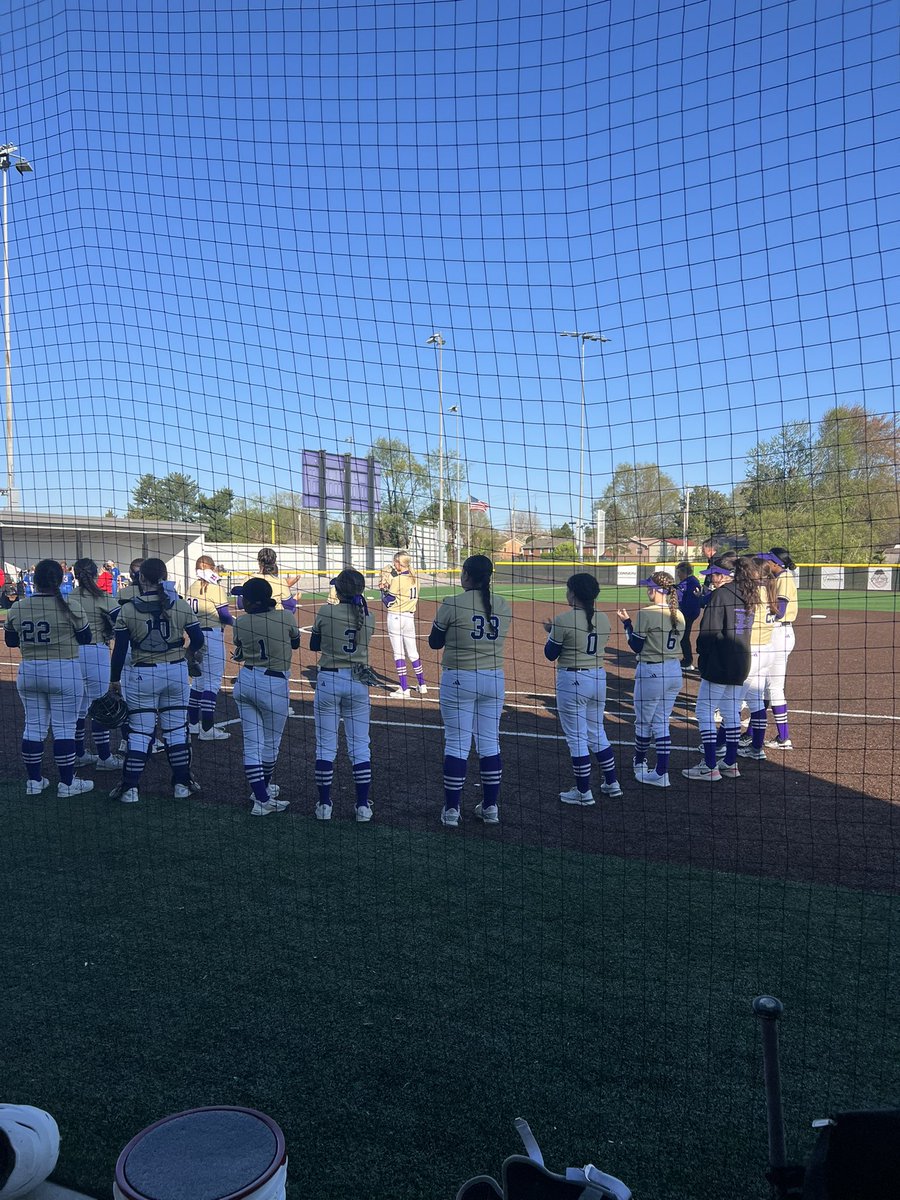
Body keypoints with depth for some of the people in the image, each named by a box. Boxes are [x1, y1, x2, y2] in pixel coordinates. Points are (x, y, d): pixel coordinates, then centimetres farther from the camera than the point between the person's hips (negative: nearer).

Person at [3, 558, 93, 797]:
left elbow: (10, 641, 13)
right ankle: (67, 783, 9)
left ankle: (34, 781, 22)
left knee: (34, 726, 14)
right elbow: (85, 638, -4)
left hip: (28, 672, 4)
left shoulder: (17, 608, -1)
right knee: (64, 728, 3)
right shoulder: (70, 605, -13)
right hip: (64, 672, -4)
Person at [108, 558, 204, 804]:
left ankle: (130, 788, 9)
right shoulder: (180, 605, -5)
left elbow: (120, 649, -4)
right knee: (176, 729, 12)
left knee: (139, 732, 6)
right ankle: (182, 785, 18)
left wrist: (114, 679, 7)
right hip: (177, 672, 2)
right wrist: (192, 651, 24)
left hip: (142, 675, -1)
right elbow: (197, 639, 0)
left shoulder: (128, 609, -8)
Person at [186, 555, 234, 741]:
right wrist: (234, 621, 3)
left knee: (198, 679, 19)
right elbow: (224, 615, -16)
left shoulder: (191, 588, 8)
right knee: (212, 682, -4)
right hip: (213, 636, -8)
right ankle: (207, 729, -5)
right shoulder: (215, 589, -13)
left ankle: (193, 723, 27)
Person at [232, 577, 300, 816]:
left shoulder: (240, 622, -4)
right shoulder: (286, 617, -10)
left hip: (245, 681, 3)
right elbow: (296, 643, 7)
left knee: (252, 744, 8)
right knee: (271, 743, 16)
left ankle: (260, 797, 6)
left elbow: (239, 653, 10)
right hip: (274, 685, -3)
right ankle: (265, 789, 33)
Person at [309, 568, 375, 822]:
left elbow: (314, 646, 2)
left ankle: (324, 804, 13)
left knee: (325, 745, 8)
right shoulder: (368, 617, -1)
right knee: (360, 746, 9)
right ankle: (363, 806, 10)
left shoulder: (326, 612, -9)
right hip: (358, 681, 2)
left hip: (328, 681, -2)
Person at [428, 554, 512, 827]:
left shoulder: (452, 604, -12)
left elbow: (435, 643, -2)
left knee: (456, 744, 3)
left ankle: (451, 809, 9)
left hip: (458, 680, -4)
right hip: (494, 679, 4)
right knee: (489, 743, 12)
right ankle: (491, 807, 20)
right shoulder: (502, 606, 2)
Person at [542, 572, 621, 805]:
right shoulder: (603, 619, 3)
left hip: (572, 680, -6)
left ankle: (583, 792, 10)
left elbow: (550, 655, -6)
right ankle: (612, 783, 28)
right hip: (598, 677, 7)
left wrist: (551, 632, 11)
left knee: (576, 737, 3)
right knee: (597, 732, 21)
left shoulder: (563, 620, -16)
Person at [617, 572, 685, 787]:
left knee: (644, 721, 13)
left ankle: (639, 762, 31)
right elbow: (679, 645, 14)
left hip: (651, 672, -7)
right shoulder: (679, 615, 5)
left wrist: (626, 622, 3)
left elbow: (636, 646, -9)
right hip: (675, 672, 7)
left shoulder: (645, 614, -15)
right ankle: (662, 772, 10)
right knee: (662, 723, 13)